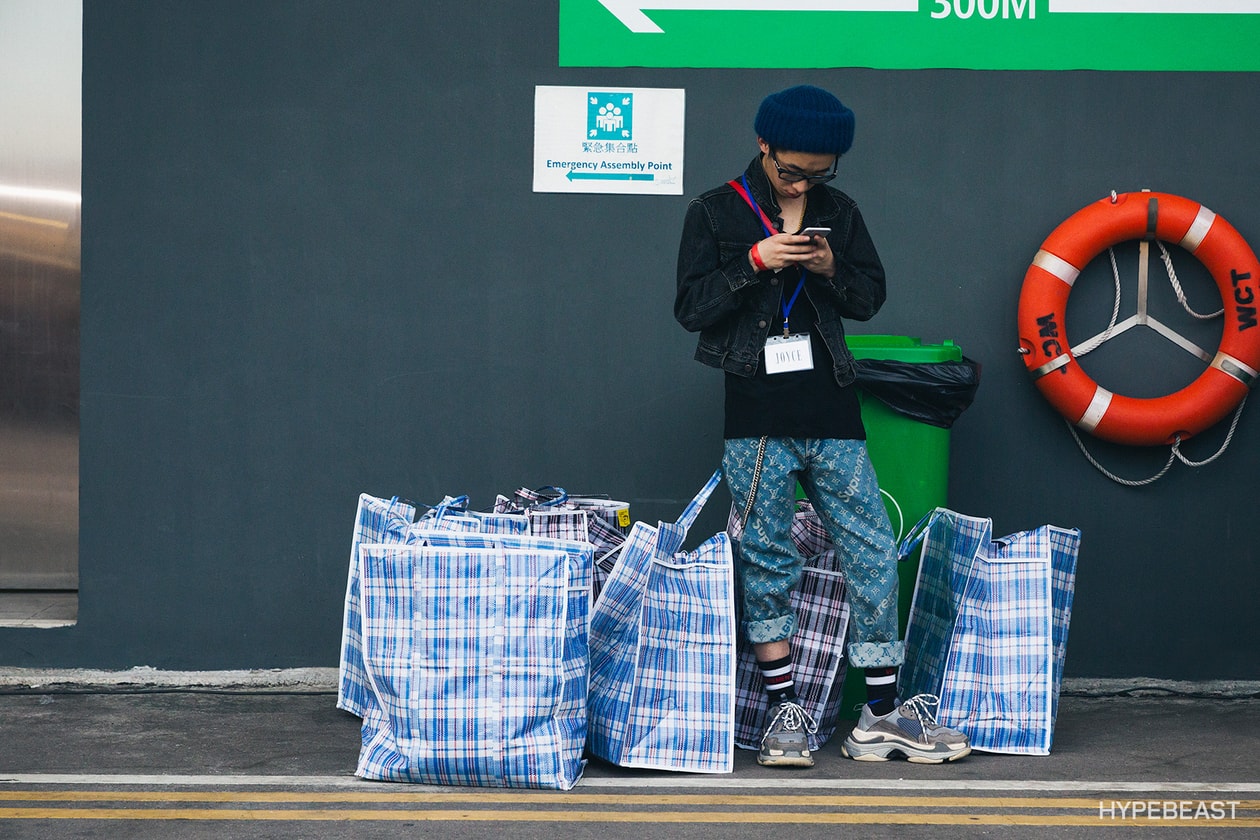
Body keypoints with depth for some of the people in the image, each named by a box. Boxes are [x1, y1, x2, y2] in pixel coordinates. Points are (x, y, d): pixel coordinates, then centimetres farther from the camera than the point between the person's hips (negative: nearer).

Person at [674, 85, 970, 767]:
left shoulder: (839, 213, 12)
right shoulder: (715, 213, 3)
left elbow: (870, 298, 14)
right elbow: (692, 307, -3)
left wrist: (832, 270, -6)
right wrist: (756, 262, -15)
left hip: (832, 418, 3)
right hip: (757, 421, -3)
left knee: (873, 557, 1)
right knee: (768, 562, 1)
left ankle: (882, 713, 7)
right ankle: (784, 710, 10)